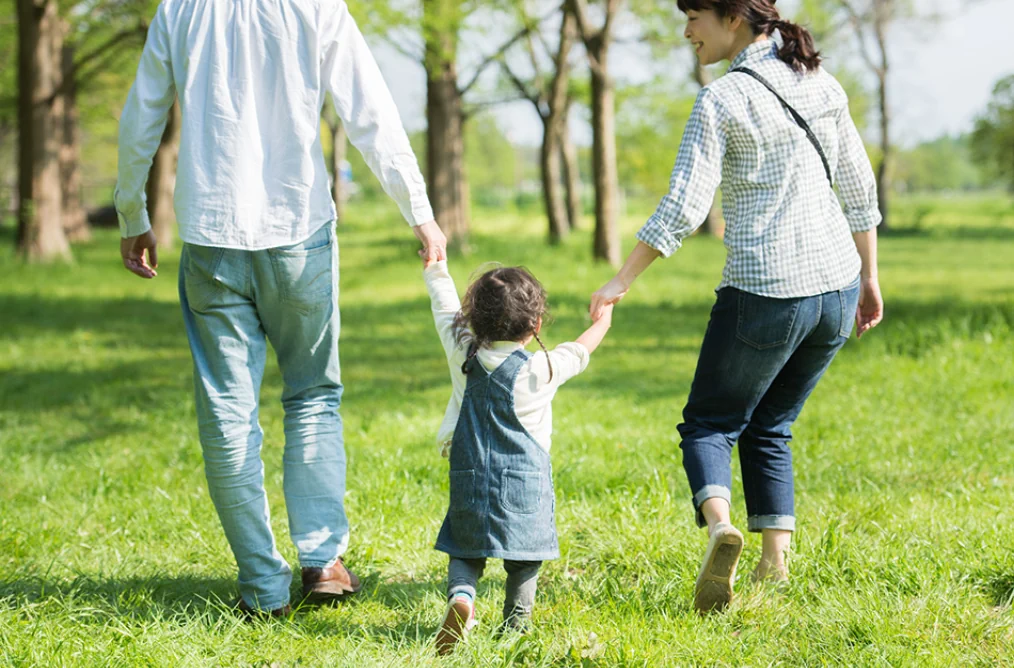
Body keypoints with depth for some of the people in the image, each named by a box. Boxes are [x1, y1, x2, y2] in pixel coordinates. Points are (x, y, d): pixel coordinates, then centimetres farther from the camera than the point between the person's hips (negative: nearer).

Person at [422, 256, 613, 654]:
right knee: (523, 562, 9)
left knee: (464, 552, 10)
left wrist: (435, 265, 31)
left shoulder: (463, 354, -1)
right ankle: (515, 628, 7)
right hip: (525, 485, -2)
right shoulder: (540, 369, -8)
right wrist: (602, 322, 30)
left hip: (470, 481, 2)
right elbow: (578, 352, 11)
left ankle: (461, 594, -16)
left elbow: (445, 305, 15)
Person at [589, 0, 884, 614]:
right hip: (836, 286, 6)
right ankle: (775, 568, 10)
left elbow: (683, 210, -15)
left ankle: (720, 525, -19)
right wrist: (869, 277, 22)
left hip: (764, 293, -6)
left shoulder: (722, 101, -10)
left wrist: (622, 280, -8)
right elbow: (861, 189, 13)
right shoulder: (823, 86, 8)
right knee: (770, 427, 20)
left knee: (710, 423, 10)